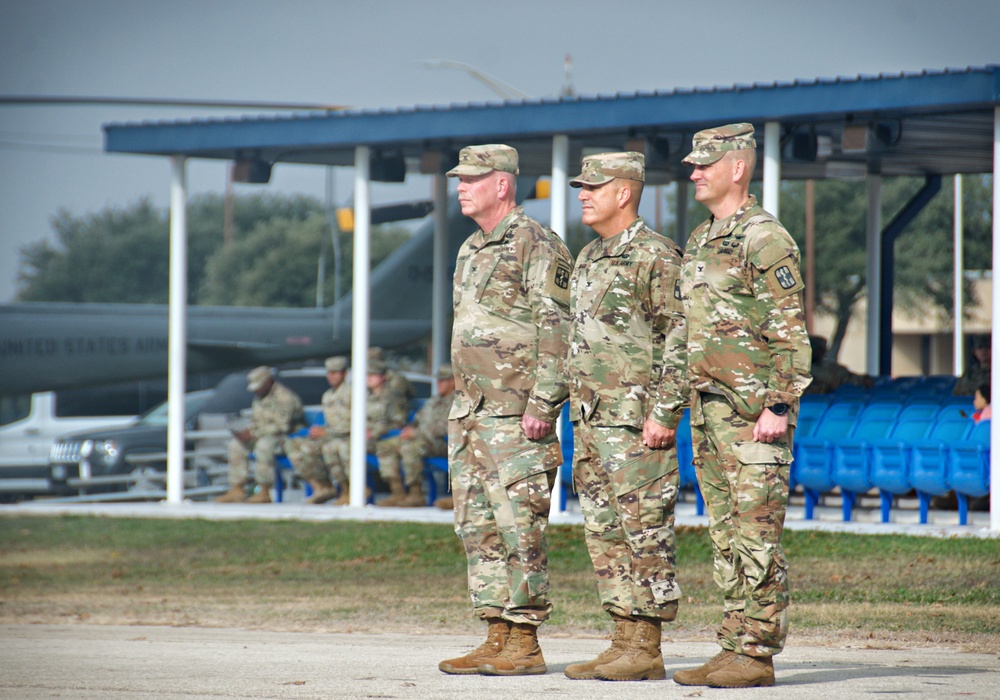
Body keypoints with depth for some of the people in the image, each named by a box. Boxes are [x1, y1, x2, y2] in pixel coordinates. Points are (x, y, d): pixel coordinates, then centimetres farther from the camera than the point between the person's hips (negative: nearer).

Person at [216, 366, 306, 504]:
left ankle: (264, 493, -32)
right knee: (236, 444, -2)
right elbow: (255, 422, 18)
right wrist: (246, 432, -6)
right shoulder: (259, 398, 11)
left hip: (289, 437, -9)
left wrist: (253, 433, -23)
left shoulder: (284, 397, -19)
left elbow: (281, 426, -24)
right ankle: (237, 490, -6)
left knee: (264, 444, -37)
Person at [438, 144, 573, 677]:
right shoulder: (470, 251, 19)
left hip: (515, 416, -9)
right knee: (478, 529, 8)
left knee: (518, 528, -8)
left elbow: (556, 330, -14)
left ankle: (524, 644, -5)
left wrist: (542, 405, -20)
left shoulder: (536, 245, -9)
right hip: (470, 413, 9)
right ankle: (496, 638, 11)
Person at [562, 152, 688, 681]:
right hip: (592, 421, 9)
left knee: (645, 533, -6)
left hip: (637, 424, -9)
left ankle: (646, 651, -5)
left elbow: (678, 341, -14)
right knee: (605, 535, 9)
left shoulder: (656, 256, -10)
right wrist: (578, 418, 20)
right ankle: (623, 643, 12)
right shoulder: (589, 259, 18)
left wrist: (664, 414, -19)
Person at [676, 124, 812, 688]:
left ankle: (757, 653, -6)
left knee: (757, 535, -7)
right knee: (725, 534, 9)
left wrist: (777, 407, -20)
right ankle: (734, 648, 13)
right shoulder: (699, 241, 18)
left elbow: (790, 332, -14)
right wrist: (691, 405, 19)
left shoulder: (766, 239, -10)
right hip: (709, 408, 9)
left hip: (753, 411, -9)